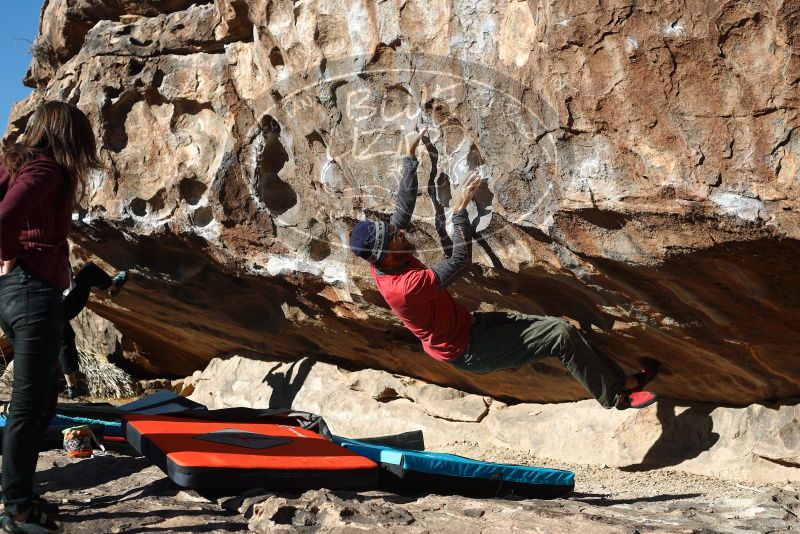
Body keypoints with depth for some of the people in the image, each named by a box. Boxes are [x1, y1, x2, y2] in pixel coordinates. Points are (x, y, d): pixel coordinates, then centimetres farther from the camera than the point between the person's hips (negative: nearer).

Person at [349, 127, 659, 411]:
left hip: (469, 324, 9)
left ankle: (616, 377, 17)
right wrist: (459, 209, -22)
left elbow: (404, 205, 2)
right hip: (468, 350, -9)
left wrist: (410, 155, 6)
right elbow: (460, 260, -28)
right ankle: (616, 396, 4)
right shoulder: (405, 287, -35)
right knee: (561, 334, -13)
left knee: (560, 329, 5)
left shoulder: (383, 261, -8)